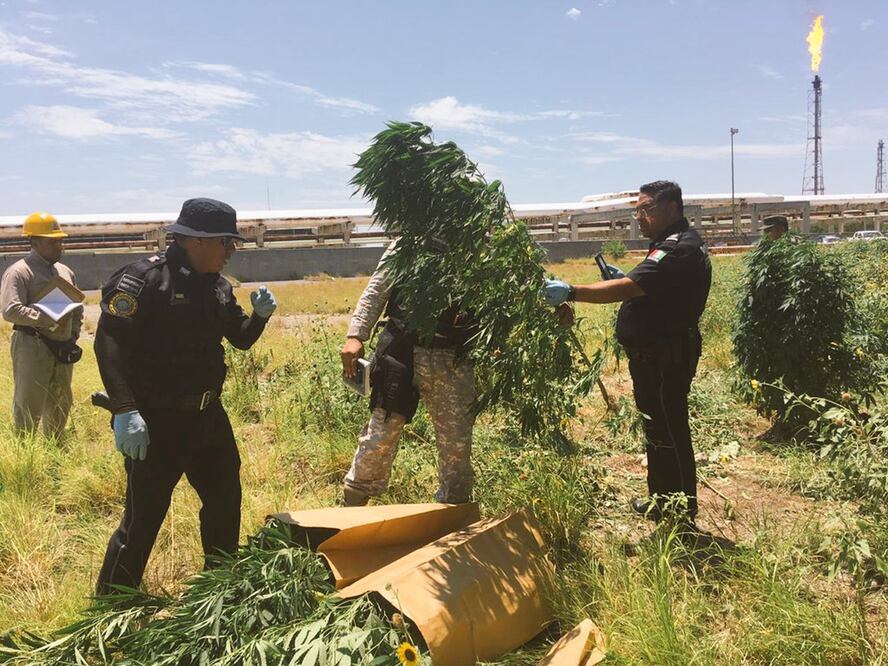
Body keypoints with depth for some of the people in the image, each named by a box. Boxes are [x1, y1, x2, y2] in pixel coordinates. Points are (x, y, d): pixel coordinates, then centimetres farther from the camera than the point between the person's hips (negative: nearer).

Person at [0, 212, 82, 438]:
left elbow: (78, 308, 22)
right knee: (29, 405, -3)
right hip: (32, 347, -7)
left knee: (60, 404, 16)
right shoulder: (19, 272, -9)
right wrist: (50, 320, -23)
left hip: (63, 349, 7)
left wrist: (73, 335, 7)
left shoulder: (66, 272, 14)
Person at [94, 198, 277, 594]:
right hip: (155, 421, -8)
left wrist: (261, 315, -5)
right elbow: (109, 342, -23)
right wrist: (124, 410, -30)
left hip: (207, 415, 8)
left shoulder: (217, 286, 7)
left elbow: (241, 339, 16)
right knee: (144, 515, -3)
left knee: (226, 498, 18)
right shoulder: (144, 279, -17)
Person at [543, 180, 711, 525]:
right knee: (658, 431, 20)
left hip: (664, 360, -11)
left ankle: (681, 515, 9)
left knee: (668, 434, -2)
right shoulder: (674, 243, 17)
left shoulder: (680, 248, -19)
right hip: (655, 356, 11)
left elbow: (627, 288, -31)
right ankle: (660, 501, 34)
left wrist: (571, 292, -34)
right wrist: (623, 280, 4)